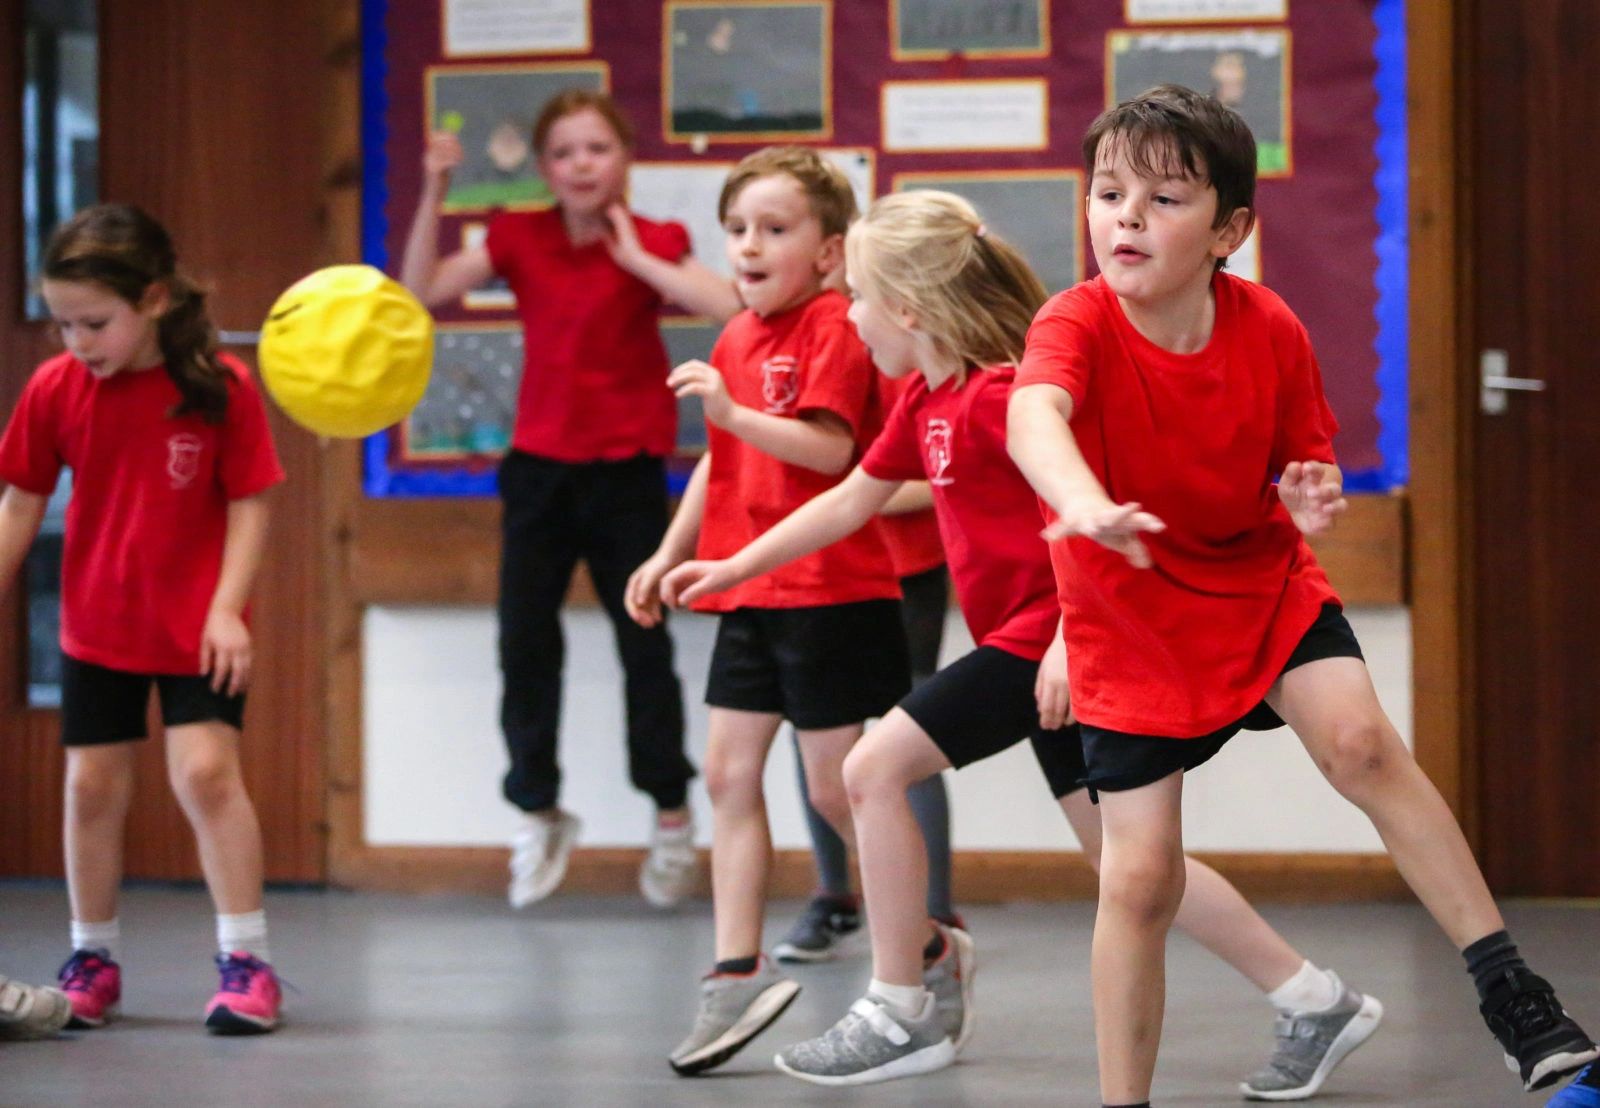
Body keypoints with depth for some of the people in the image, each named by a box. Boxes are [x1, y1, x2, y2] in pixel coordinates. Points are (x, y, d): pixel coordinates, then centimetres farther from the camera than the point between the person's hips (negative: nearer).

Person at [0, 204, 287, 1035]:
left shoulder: (221, 386, -15)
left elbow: (248, 504, -9)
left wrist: (227, 608, -16)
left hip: (197, 627, -3)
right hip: (95, 626, 3)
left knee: (205, 772, -13)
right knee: (91, 787, 8)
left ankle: (246, 960, -4)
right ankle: (93, 959, 23)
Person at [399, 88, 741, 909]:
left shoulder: (653, 243, -6)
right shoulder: (519, 238, 0)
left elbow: (728, 306, -23)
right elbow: (422, 291, -9)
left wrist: (635, 257, -20)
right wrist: (434, 193, -18)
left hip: (627, 470, -2)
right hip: (540, 466, 2)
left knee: (645, 646, 4)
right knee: (525, 645, 2)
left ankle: (671, 817, 19)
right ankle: (539, 815, 19)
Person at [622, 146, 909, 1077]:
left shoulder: (835, 329, -11)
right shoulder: (737, 339, 14)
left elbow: (831, 449, -23)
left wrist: (733, 411, -30)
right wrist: (670, 556, 21)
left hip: (830, 590, -8)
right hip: (750, 592, 9)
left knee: (837, 789, -2)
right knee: (730, 774, 3)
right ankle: (738, 973, 4)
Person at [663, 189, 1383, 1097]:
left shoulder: (998, 395, -16)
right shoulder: (927, 400, 14)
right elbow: (851, 499, 25)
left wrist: (1068, 641, -26)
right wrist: (733, 568, 26)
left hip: (1048, 636, -10)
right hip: (1041, 644, 10)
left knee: (877, 768, -9)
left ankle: (902, 1016, -1)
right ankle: (1317, 1003, 11)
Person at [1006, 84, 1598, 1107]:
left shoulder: (1270, 329, -12)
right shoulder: (1079, 323, -22)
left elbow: (1305, 460, 2)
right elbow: (1034, 417, -45)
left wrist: (1312, 499, -23)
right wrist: (1083, 504, -67)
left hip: (1262, 577, 2)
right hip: (1130, 617, -1)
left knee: (1359, 741, -24)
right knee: (1141, 876, -2)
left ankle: (1508, 986, -16)